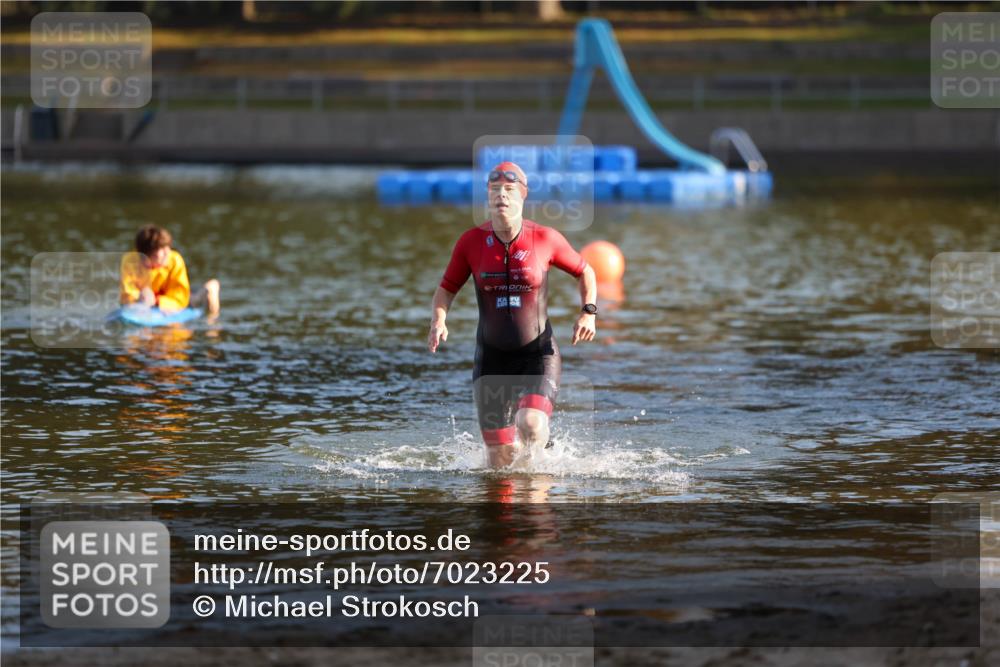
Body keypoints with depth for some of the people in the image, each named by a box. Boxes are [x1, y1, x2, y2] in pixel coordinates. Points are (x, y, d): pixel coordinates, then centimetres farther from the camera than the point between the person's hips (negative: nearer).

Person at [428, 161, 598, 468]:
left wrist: (589, 313, -5)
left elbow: (585, 272, 10)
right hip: (492, 358, 2)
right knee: (500, 460, -2)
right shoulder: (471, 242, -4)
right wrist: (438, 322, -12)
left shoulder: (545, 239, -7)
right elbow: (446, 289, 7)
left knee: (531, 425, -28)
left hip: (539, 353, -2)